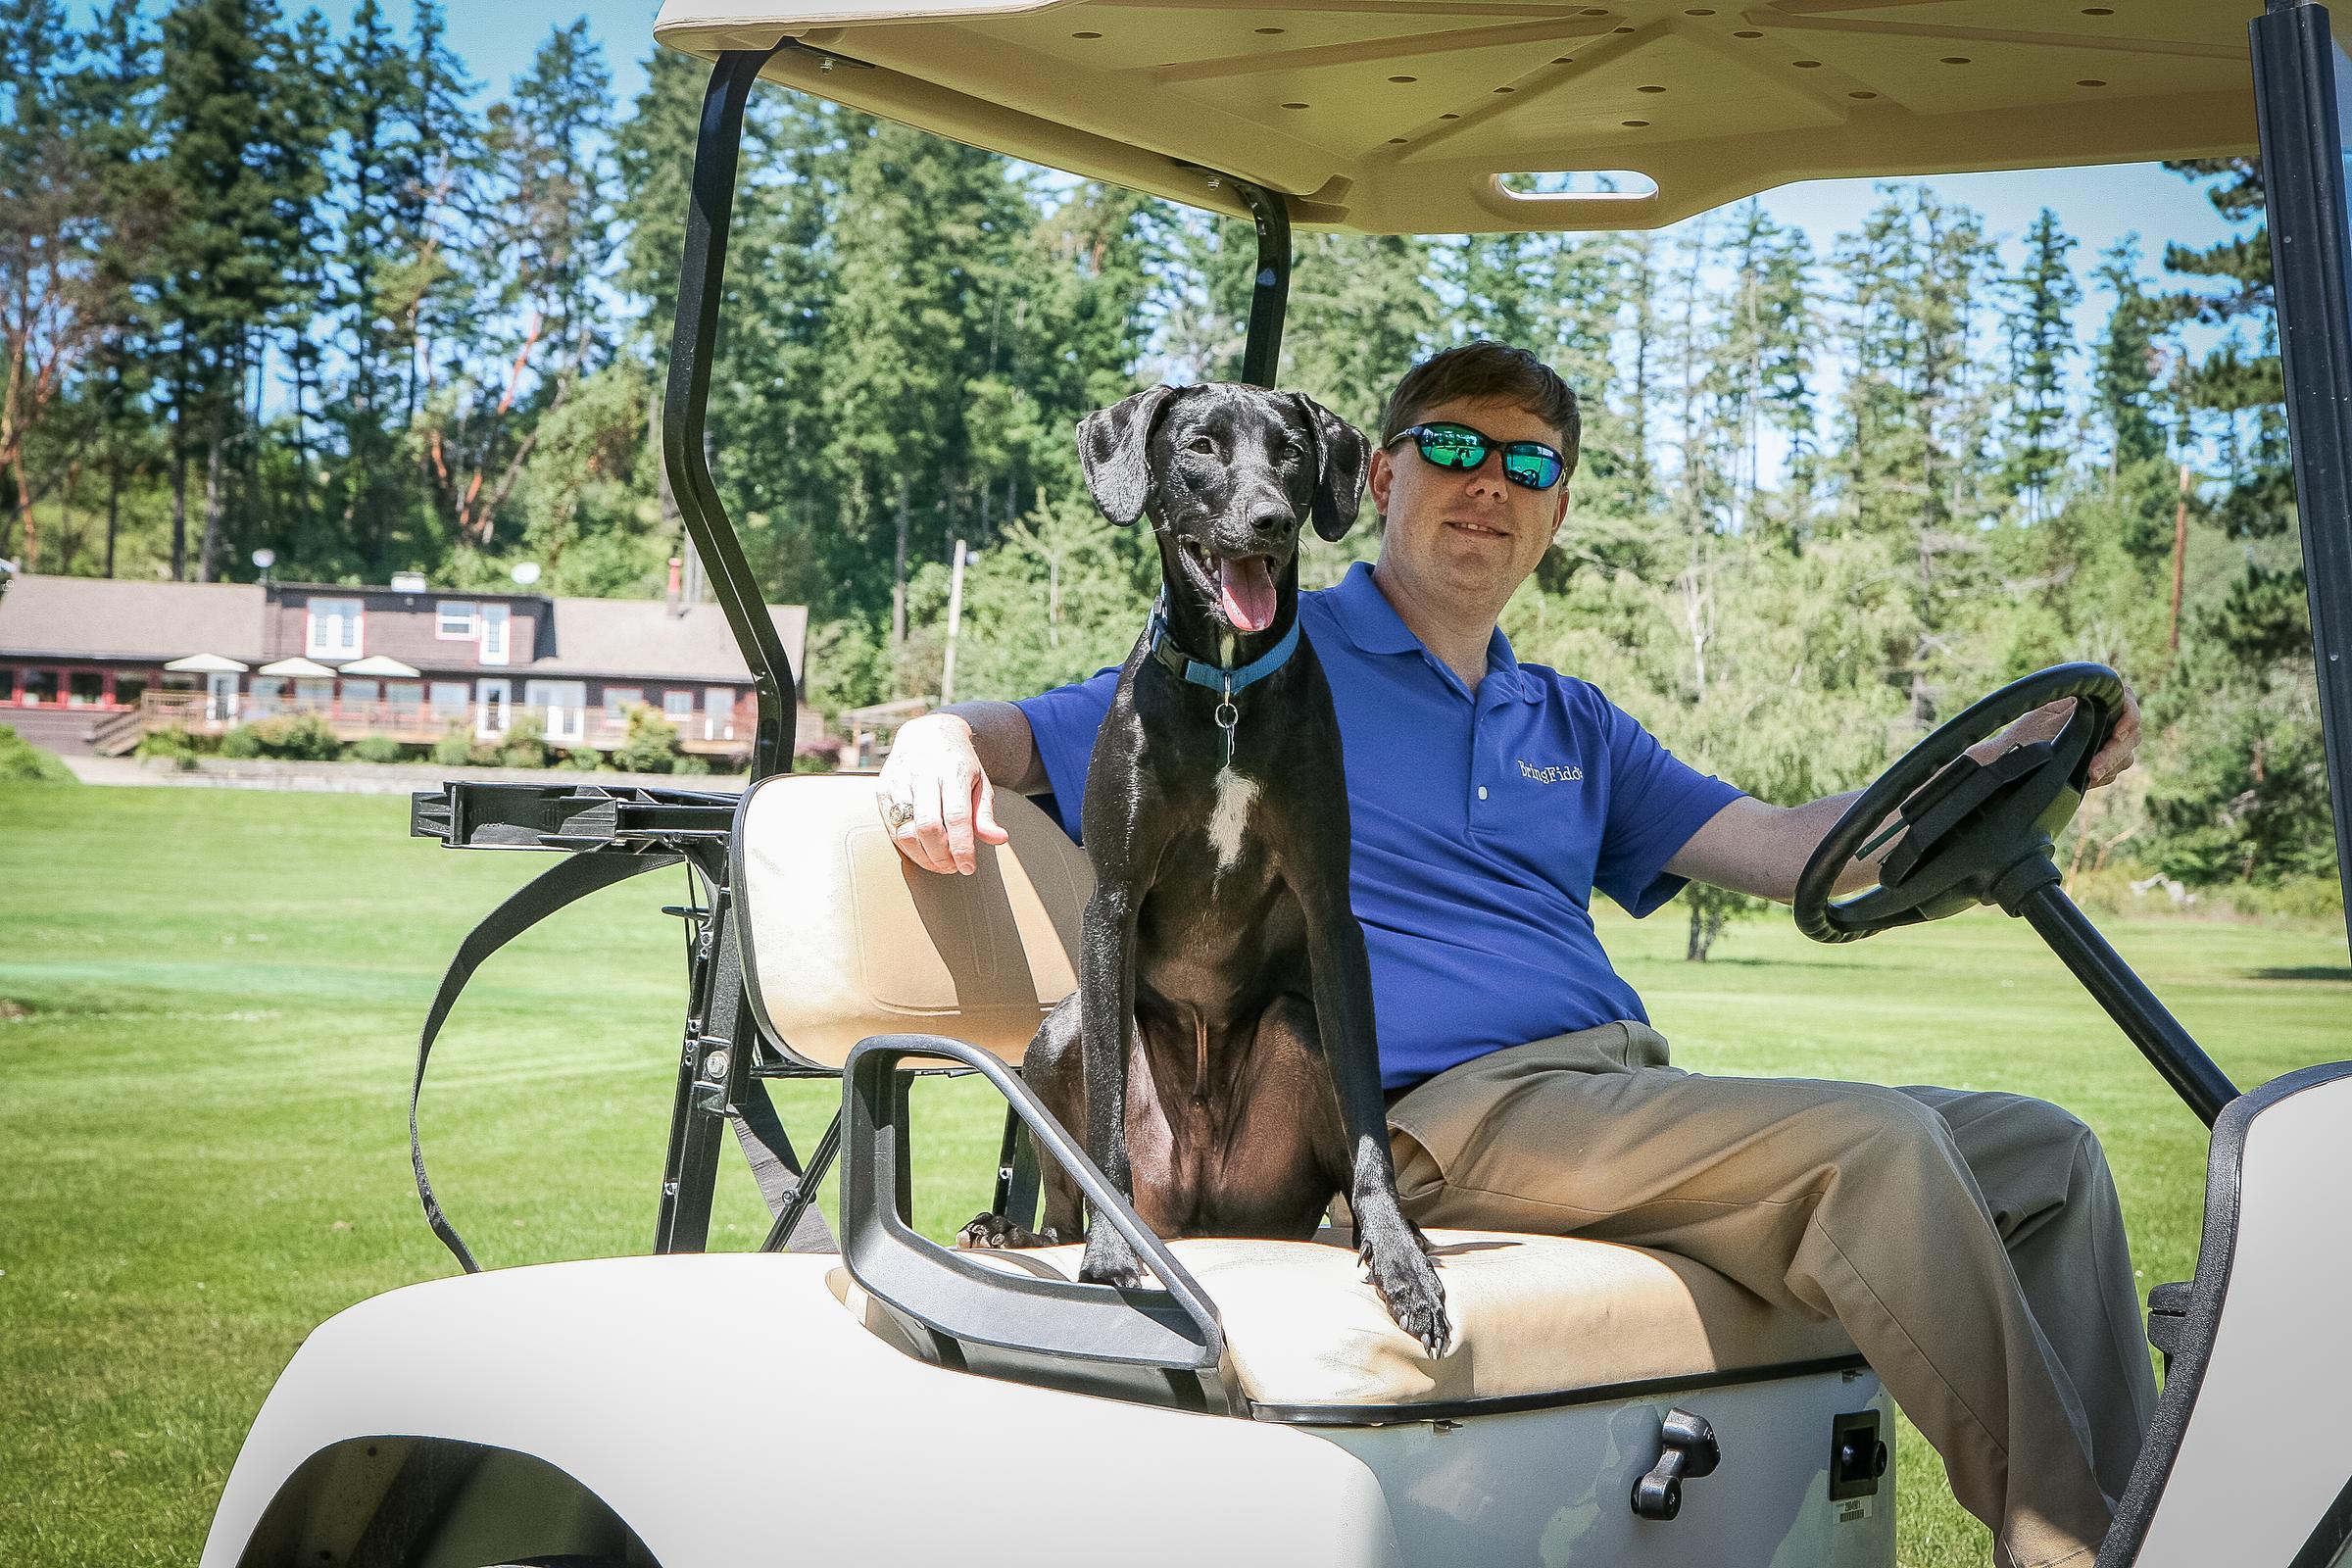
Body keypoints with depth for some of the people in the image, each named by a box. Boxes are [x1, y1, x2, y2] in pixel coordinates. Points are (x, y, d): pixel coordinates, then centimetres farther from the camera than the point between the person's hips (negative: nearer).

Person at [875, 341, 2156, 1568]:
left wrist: (1997, 764, 0)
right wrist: (938, 744, -23)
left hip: (1623, 1093, 8)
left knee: (2041, 1152, -3)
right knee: (1877, 1143, -26)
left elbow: (1780, 848, 15)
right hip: (1448, 1110, -8)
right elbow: (1016, 736, 3)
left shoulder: (1570, 724, 25)